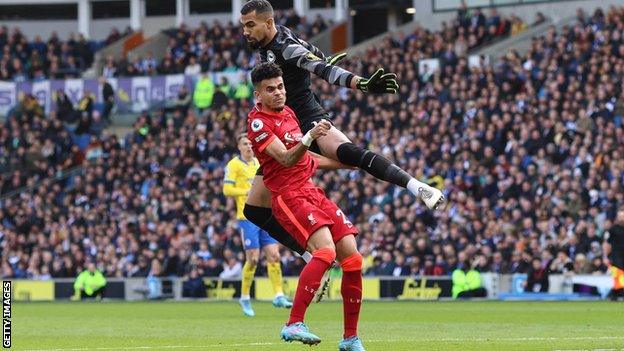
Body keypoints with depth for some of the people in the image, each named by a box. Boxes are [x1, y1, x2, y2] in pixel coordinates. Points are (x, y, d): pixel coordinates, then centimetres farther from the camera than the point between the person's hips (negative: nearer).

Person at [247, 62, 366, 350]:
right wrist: (309, 137, -39)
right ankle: (294, 324, -31)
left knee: (352, 256, -1)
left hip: (312, 192, 8)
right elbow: (286, 159, -23)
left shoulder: (287, 112, 17)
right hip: (289, 197, -8)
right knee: (326, 251, -29)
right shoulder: (258, 122, -10)